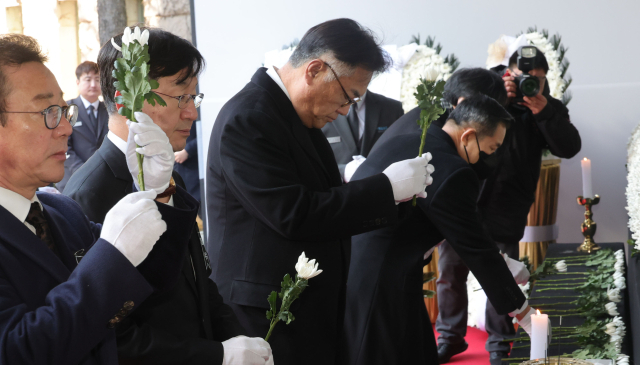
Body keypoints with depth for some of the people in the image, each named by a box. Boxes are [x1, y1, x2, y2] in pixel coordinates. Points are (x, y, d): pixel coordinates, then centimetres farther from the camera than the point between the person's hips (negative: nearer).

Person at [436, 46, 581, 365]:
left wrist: (542, 109, -24)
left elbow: (569, 147, -12)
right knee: (450, 273, 8)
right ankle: (450, 338, 23)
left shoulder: (548, 109, 3)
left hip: (505, 213, 0)